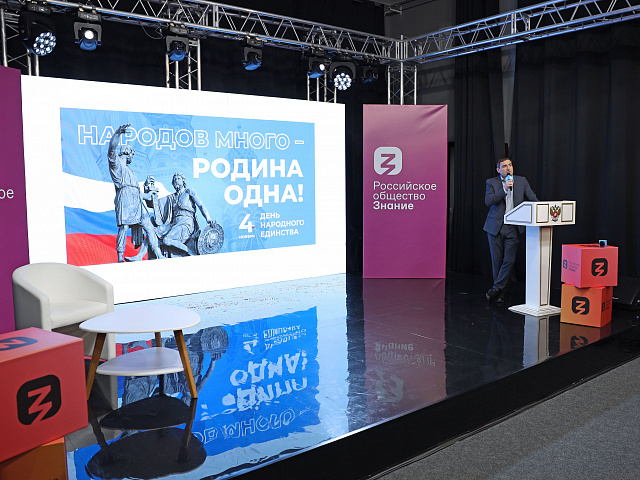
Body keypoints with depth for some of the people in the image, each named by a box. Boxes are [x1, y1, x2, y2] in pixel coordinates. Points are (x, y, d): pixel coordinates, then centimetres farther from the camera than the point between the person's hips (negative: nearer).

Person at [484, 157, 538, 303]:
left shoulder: (522, 181, 7)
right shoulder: (491, 182, 1)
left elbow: (533, 199, 5)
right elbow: (488, 201, -12)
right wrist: (504, 189, -19)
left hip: (513, 228, 1)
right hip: (495, 226, -1)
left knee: (509, 260, -6)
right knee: (497, 260, 6)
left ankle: (496, 288, 5)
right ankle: (500, 293, 18)